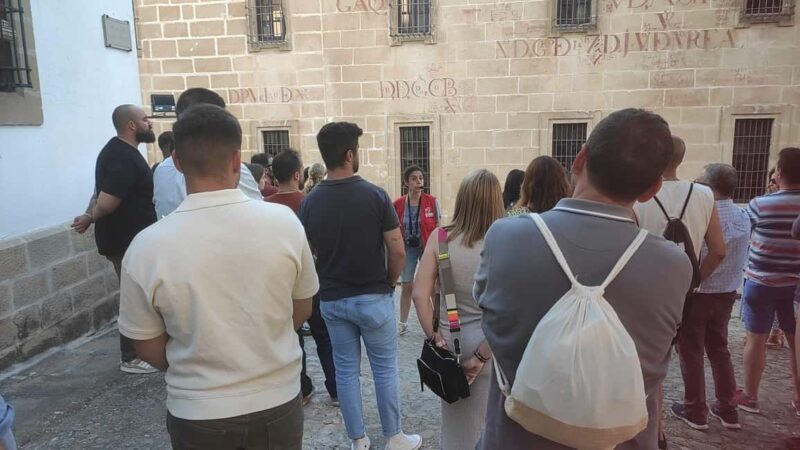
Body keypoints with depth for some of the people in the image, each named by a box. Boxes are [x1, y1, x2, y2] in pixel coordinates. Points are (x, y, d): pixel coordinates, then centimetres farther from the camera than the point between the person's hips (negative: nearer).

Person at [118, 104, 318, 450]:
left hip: (197, 415, 0)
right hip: (278, 403, 1)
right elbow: (302, 311, -1)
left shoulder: (146, 248, -17)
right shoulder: (284, 222, -15)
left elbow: (150, 350, -4)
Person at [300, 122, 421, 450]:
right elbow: (398, 252, -12)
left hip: (331, 300, 3)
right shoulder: (375, 195, -13)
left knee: (346, 370, 14)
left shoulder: (309, 202, -4)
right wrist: (389, 284, 5)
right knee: (385, 369, 12)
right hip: (373, 298, -3)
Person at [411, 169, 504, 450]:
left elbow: (420, 295, -11)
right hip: (492, 345, -1)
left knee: (456, 424, 21)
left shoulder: (440, 237, -10)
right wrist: (481, 356, -11)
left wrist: (434, 337, -1)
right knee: (488, 424, 22)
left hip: (451, 340, 2)